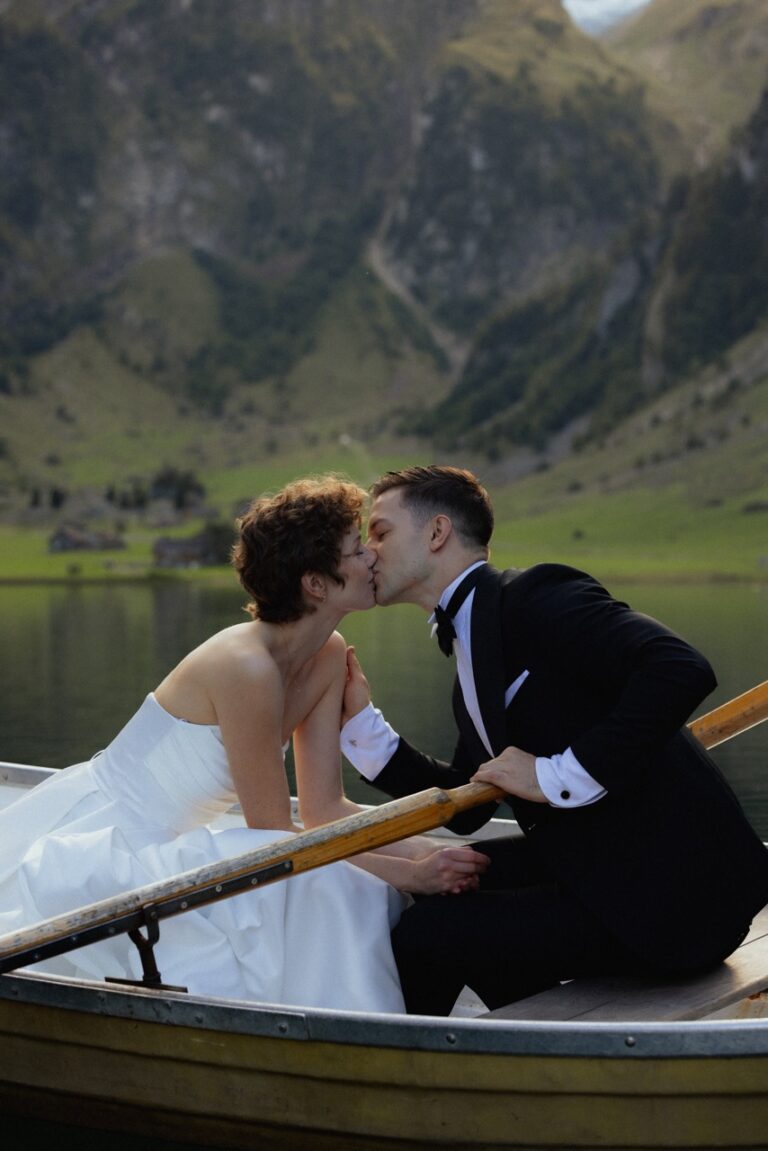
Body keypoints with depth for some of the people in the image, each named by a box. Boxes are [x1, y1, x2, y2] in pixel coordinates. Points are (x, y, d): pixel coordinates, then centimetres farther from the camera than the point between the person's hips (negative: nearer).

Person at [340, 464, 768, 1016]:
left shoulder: (534, 596, -12)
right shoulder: (471, 642, 18)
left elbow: (681, 671, -27)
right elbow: (465, 808, 18)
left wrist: (559, 776, -22)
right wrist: (359, 719, 12)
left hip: (672, 890, -10)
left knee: (424, 935, -14)